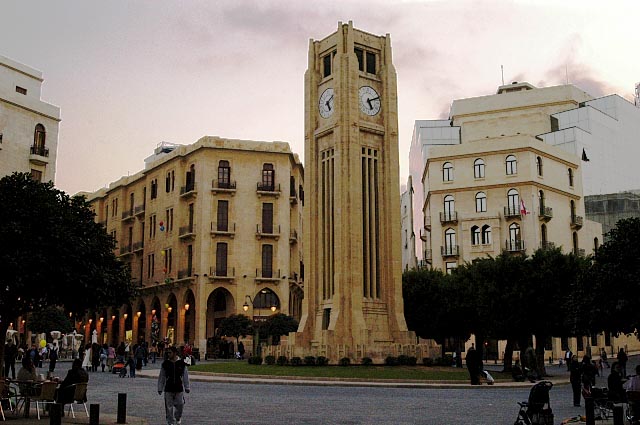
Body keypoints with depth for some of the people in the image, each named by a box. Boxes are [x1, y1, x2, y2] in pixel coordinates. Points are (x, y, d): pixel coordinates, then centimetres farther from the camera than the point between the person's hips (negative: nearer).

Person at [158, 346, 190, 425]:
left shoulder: (182, 363, -1)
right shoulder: (165, 364, 0)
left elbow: (185, 376, 5)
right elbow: (161, 377, 5)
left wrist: (187, 387, 3)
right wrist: (160, 388, 3)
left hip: (179, 389, 0)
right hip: (168, 389, 0)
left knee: (180, 405, 5)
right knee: (169, 407, 1)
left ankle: (178, 418, 32)